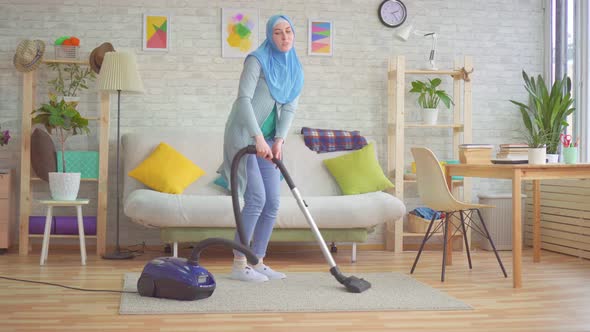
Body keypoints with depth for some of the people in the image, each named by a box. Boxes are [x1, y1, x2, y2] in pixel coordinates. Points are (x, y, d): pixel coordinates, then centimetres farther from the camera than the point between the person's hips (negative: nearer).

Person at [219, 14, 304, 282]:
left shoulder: (294, 69, 9)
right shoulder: (257, 60, -11)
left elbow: (289, 108, 4)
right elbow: (244, 99, -20)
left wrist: (279, 140, -10)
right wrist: (258, 138, -27)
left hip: (268, 140, 7)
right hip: (244, 136, -7)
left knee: (272, 203, 4)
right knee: (256, 198, -14)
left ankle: (258, 263, 13)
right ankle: (238, 265, -5)